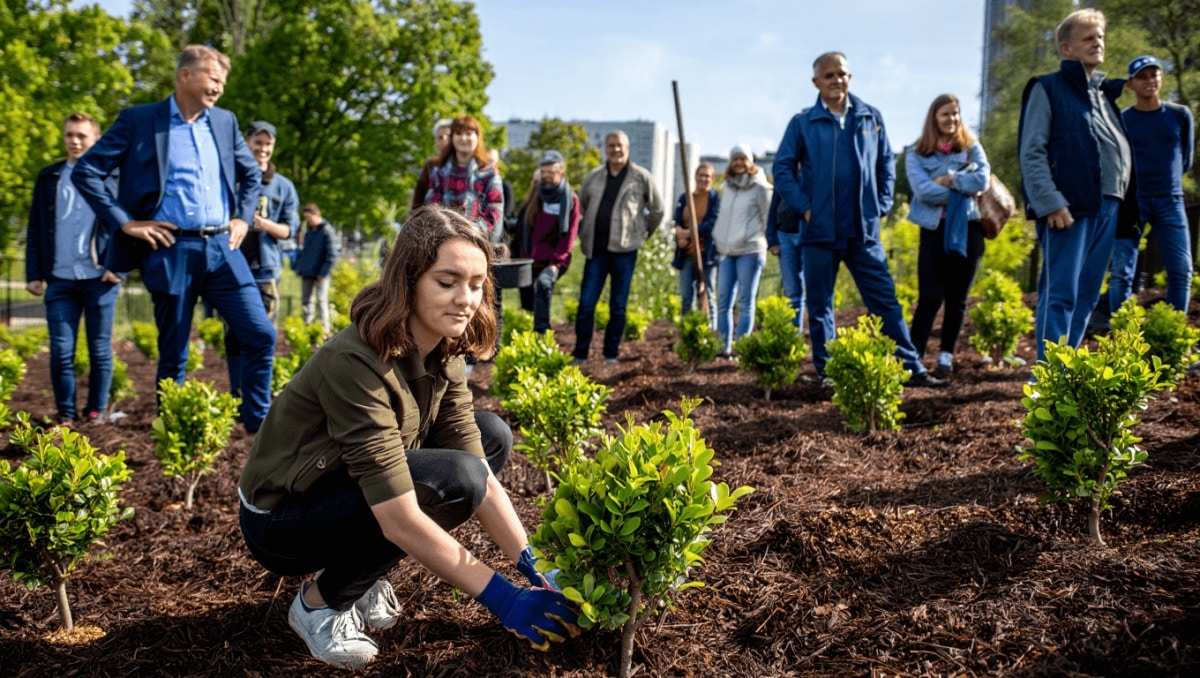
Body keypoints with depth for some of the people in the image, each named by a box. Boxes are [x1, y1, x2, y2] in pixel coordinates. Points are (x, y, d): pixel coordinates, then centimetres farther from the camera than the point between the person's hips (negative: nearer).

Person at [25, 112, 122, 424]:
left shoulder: (111, 178, 7)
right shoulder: (48, 178, 14)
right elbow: (35, 229, 12)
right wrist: (34, 273, 4)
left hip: (99, 278, -2)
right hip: (60, 279, 2)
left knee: (100, 350, 4)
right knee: (61, 351, -1)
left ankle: (96, 411, 15)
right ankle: (65, 412, 11)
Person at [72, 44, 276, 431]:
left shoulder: (225, 121, 13)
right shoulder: (139, 120, -1)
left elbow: (252, 174, 27)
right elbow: (85, 172, -2)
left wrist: (243, 217, 14)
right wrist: (124, 222, -8)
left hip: (222, 248, 4)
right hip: (171, 252, -4)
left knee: (261, 335, -3)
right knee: (173, 355, 3)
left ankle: (258, 425, 9)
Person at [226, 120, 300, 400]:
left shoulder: (283, 186, 9)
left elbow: (290, 229, 6)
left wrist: (265, 224, -13)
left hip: (266, 269, 1)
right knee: (234, 333, 2)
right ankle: (236, 393, 10)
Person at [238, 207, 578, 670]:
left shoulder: (442, 356, -7)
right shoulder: (355, 362, -31)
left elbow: (483, 475, -8)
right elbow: (401, 521, -34)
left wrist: (534, 570, -17)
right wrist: (503, 598, -31)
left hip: (346, 491, 8)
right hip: (281, 521, -8)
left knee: (492, 436, -1)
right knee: (453, 479, -28)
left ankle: (362, 577, 5)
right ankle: (323, 601, -6)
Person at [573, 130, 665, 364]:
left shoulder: (641, 177, 1)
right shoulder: (593, 177, 9)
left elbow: (657, 210, 10)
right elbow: (582, 206, 24)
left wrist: (643, 233, 13)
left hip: (624, 250, -2)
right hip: (596, 250, 2)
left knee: (618, 307, 4)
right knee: (586, 304, 0)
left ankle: (611, 355, 14)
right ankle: (580, 355, 8)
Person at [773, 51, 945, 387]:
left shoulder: (871, 118, 8)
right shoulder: (802, 123, 1)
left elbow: (886, 164, 15)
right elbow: (783, 168, 2)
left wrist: (881, 205, 6)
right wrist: (804, 207, -7)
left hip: (864, 230, 1)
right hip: (820, 231, -1)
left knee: (885, 300, 1)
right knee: (819, 305, 5)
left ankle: (912, 368, 3)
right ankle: (826, 371, 15)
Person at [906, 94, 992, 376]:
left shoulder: (971, 148, 9)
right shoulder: (917, 154, 3)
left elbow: (982, 179, -9)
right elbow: (923, 191, -13)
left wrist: (948, 180, -10)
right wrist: (962, 189, -8)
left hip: (966, 229, 2)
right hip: (934, 230, -2)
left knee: (957, 298, 7)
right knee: (929, 297, -8)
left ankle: (946, 356, 17)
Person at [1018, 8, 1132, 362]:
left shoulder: (1104, 93, 22)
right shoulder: (1047, 88, 1)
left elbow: (1119, 151, 25)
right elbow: (1031, 153, -8)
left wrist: (1120, 200, 13)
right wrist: (1050, 203, -17)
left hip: (1107, 209, 7)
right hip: (1068, 208, -7)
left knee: (1087, 296, 8)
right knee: (1060, 295, -12)